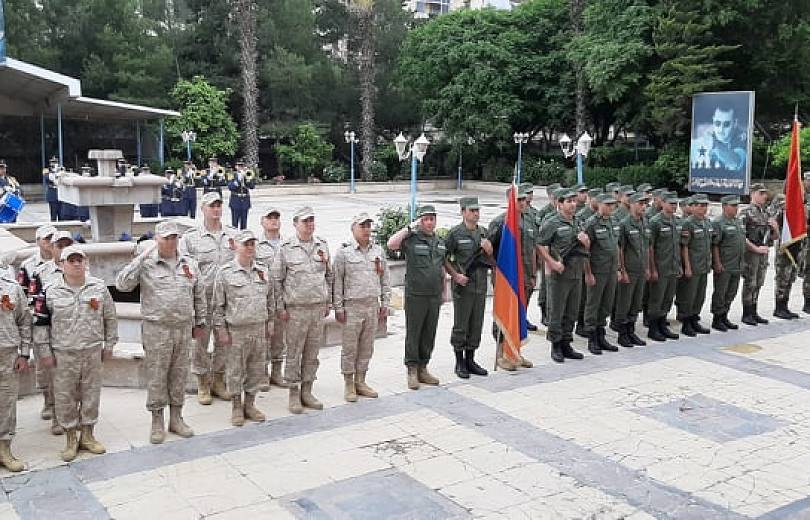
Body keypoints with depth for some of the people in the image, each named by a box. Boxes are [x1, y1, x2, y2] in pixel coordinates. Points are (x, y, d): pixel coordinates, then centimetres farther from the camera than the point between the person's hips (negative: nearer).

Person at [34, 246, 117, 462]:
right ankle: (70, 439, 18)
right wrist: (44, 351, -1)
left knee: (91, 394, 8)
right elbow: (41, 323, 2)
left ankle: (87, 435, 23)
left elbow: (110, 317, 10)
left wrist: (109, 345, 9)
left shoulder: (99, 287, 3)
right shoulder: (51, 291, -2)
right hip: (63, 354, -1)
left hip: (93, 352, 2)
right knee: (65, 396, 4)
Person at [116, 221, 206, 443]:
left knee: (179, 374, 12)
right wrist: (142, 258, -19)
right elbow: (122, 284, -17)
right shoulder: (146, 264, -5)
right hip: (157, 329, -4)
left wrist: (200, 322, 16)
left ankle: (176, 418, 25)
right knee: (156, 375, 3)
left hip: (184, 328, 4)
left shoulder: (189, 263, 7)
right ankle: (157, 422, 16)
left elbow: (199, 294, 15)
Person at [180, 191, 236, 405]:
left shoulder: (233, 235, 9)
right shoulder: (190, 237, 0)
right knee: (201, 341, 3)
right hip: (203, 297, -3)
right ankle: (202, 384, 16)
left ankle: (219, 380, 24)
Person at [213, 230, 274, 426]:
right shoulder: (225, 272, -5)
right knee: (235, 370, 5)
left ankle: (250, 404, 25)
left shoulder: (263, 271, 8)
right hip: (236, 330, -4)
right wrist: (221, 329, -6)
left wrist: (270, 323, 14)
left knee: (257, 369, 10)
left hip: (259, 329, 4)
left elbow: (270, 300, 16)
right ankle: (236, 407, 19)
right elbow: (218, 305, -3)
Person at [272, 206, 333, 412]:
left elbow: (330, 275, 17)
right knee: (293, 353, 1)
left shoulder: (322, 245, 8)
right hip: (296, 308, -4)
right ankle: (293, 394, 12)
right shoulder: (286, 248, -5)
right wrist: (280, 307, -5)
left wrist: (327, 302, 14)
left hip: (318, 307, 4)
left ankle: (307, 391, 21)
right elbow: (276, 279, -2)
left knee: (312, 353, 10)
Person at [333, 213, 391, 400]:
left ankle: (361, 382, 22)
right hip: (352, 307, -4)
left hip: (373, 306, 4)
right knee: (350, 348, 1)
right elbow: (337, 282, -5)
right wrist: (338, 308, -8)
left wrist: (385, 304, 9)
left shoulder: (378, 251, 10)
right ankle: (349, 385, 12)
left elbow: (385, 279, 13)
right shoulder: (344, 252, -4)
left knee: (366, 347, 11)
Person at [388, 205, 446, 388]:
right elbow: (391, 244, -24)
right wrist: (409, 227, -18)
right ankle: (412, 371, 9)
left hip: (434, 296, 5)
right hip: (415, 296, -5)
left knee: (429, 334, 10)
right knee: (413, 334, 1)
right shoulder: (411, 239, -5)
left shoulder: (440, 243, 13)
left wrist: (444, 291, 18)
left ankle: (423, 368, 21)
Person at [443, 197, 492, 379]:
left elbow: (491, 260, 16)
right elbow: (444, 258, -6)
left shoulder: (484, 232, 10)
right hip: (463, 286, -6)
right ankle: (459, 363, 11)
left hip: (481, 285, 6)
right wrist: (455, 275, -14)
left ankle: (470, 360, 23)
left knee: (476, 325, 11)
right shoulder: (455, 233, -8)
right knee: (460, 326, 1)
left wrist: (489, 249, -5)